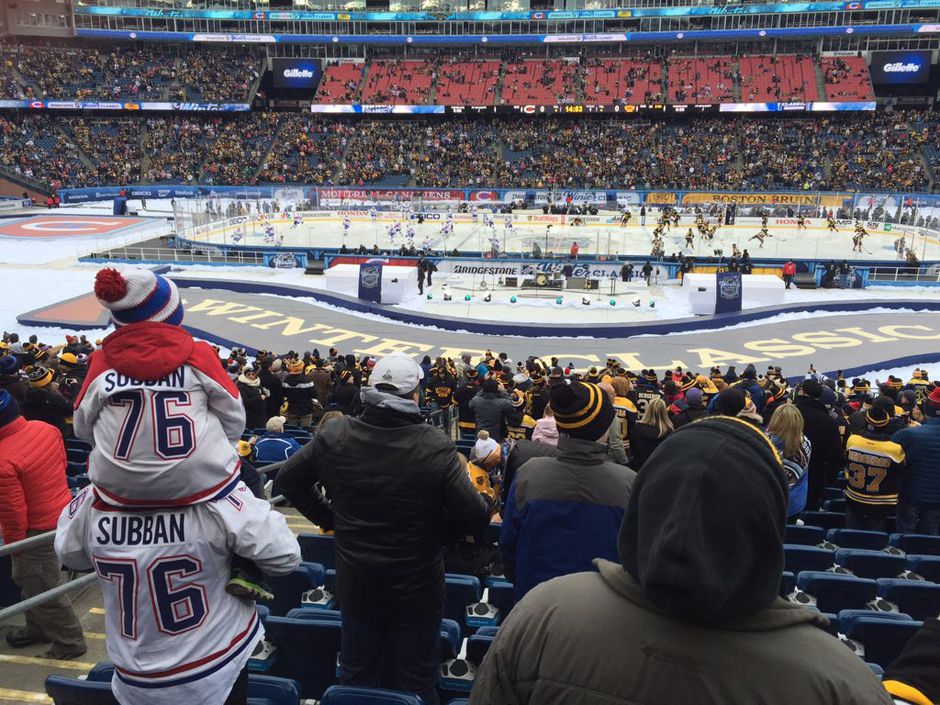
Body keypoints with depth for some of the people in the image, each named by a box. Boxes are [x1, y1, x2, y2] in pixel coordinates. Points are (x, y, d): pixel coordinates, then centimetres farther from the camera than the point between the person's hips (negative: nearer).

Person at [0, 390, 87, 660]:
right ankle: (38, 627, 44)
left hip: (39, 531, -8)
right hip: (63, 513, 9)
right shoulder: (46, 429, -8)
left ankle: (70, 642, 23)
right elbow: (61, 462, 9)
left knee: (42, 590, 9)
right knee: (26, 579, 27)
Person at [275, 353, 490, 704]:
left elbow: (288, 479, 3)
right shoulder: (435, 446, -22)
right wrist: (435, 529, -3)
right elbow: (476, 516, -21)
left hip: (355, 582, 3)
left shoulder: (334, 435, -11)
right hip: (416, 586, -3)